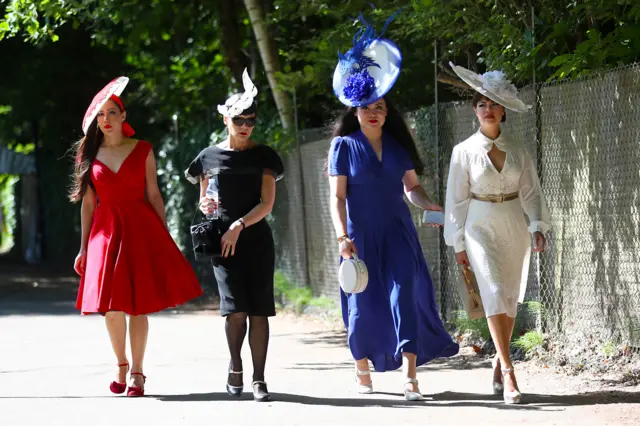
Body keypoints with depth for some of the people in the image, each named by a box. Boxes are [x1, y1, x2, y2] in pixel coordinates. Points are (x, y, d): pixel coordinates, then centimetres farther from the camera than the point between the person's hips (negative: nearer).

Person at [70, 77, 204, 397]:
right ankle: (120, 365, 18)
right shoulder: (89, 155, 8)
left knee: (138, 304, -2)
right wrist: (84, 248, 8)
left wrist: (166, 237, 0)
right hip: (106, 230, 1)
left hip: (140, 228, -1)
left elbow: (153, 195, 4)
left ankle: (137, 372, 7)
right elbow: (88, 203, 10)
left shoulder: (142, 151, 4)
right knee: (111, 305, -3)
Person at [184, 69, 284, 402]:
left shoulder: (263, 156, 5)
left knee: (259, 310, -5)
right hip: (222, 240, 0)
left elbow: (267, 203, -3)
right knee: (235, 308, -13)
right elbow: (204, 201, 16)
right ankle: (235, 366, 10)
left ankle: (258, 379, 0)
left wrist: (239, 225, -16)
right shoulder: (210, 157, 8)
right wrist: (205, 205, -8)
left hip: (257, 240, 0)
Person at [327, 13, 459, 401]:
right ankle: (363, 371, 23)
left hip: (398, 232, 2)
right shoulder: (344, 146, -1)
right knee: (365, 301, 3)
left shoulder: (398, 144, 8)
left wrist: (435, 207, -7)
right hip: (361, 235, -2)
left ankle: (410, 376, -18)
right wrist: (342, 236, -14)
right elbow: (337, 195, -4)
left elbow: (412, 187, 12)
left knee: (404, 294, -12)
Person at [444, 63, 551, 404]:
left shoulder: (517, 150, 5)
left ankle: (499, 360, 23)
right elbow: (457, 199, 2)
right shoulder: (464, 151, -1)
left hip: (514, 227, 3)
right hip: (481, 226, -3)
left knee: (510, 297, 5)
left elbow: (531, 191, 7)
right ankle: (507, 371, -18)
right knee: (494, 293, -15)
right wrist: (458, 244, 1)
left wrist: (538, 227, -5)